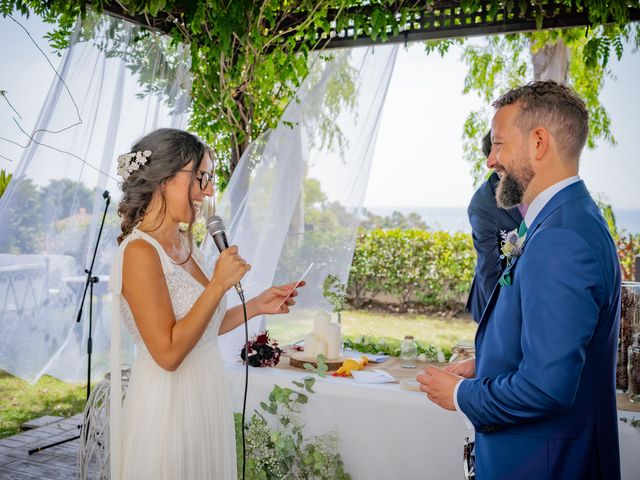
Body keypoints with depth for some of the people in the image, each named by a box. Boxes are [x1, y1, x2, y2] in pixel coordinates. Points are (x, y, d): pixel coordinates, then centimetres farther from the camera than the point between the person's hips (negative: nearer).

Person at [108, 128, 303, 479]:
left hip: (207, 397, 8)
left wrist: (256, 306, 4)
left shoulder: (185, 244, 6)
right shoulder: (139, 252, -20)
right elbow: (168, 352, -24)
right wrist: (220, 284, -22)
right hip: (168, 406, -8)